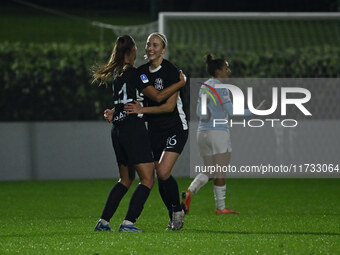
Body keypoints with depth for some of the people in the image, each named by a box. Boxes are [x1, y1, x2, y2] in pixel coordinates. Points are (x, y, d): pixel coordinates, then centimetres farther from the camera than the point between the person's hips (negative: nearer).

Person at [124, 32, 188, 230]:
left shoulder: (170, 71, -15)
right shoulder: (141, 72, 4)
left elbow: (170, 105, -19)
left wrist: (142, 110, -24)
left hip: (176, 128, -6)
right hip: (155, 129, 6)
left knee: (163, 172, -18)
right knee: (160, 177, 3)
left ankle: (178, 211, 1)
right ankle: (174, 217, 17)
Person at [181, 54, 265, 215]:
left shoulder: (204, 86, 11)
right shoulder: (220, 88, -12)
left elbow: (199, 113, 16)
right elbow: (231, 112, -15)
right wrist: (253, 112, -9)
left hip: (203, 133, 7)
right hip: (219, 132, -7)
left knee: (209, 171, 11)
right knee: (220, 172, 0)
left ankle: (190, 192, -12)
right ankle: (220, 207, 4)